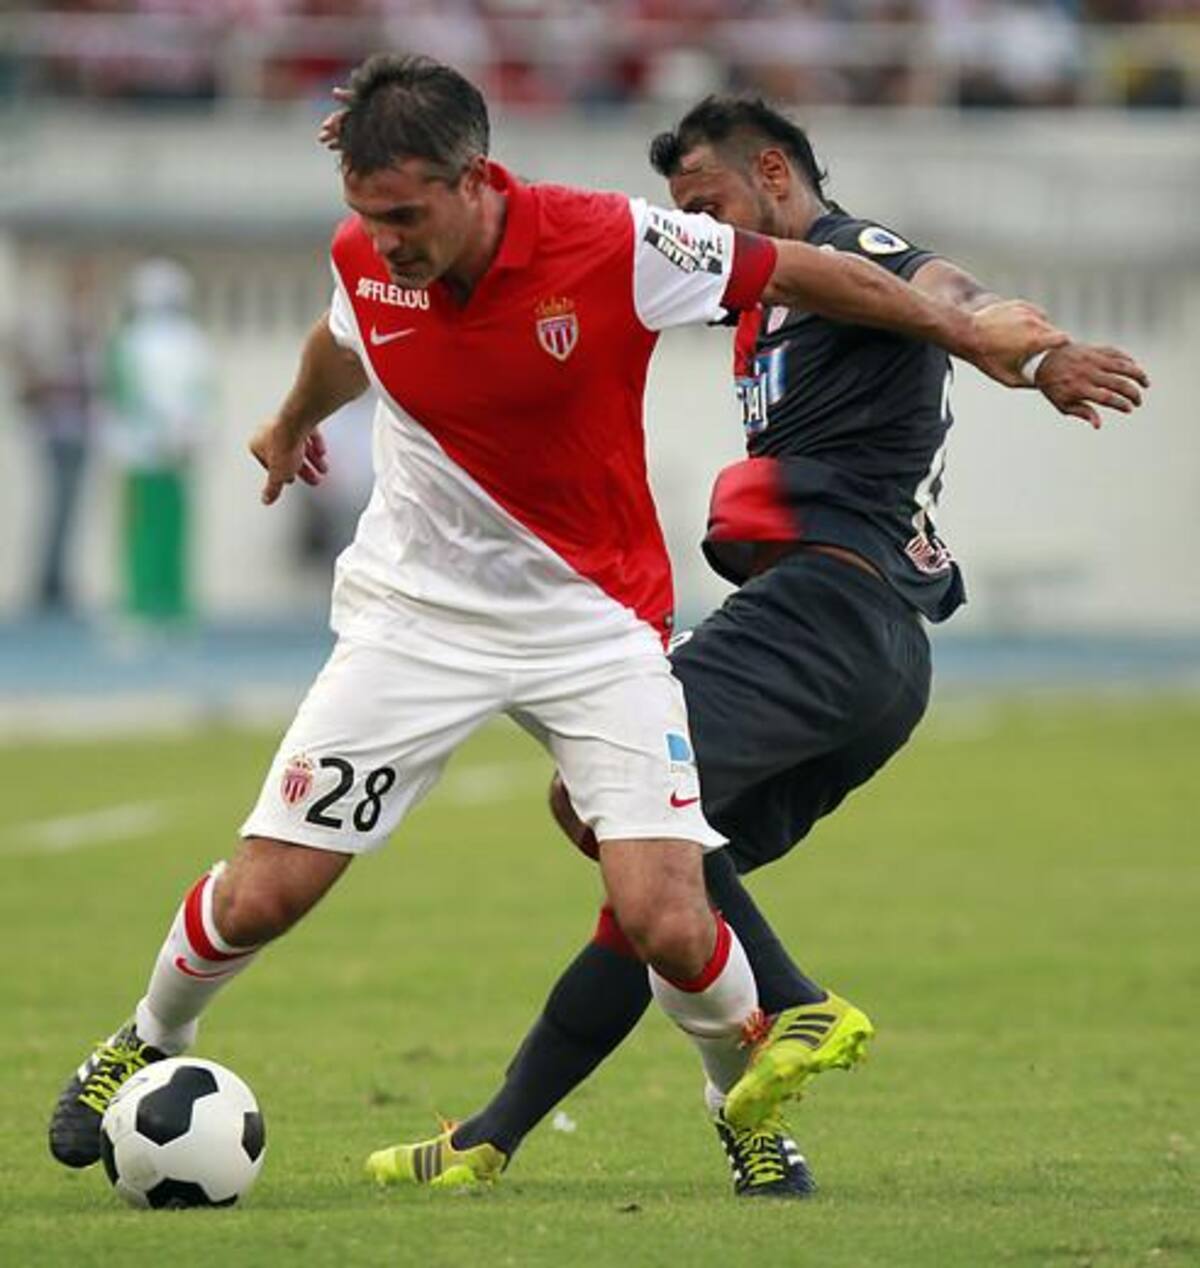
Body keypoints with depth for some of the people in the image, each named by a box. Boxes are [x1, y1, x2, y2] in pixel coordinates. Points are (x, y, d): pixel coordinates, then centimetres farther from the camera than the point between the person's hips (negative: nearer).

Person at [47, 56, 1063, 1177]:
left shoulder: (612, 246, -23)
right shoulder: (363, 258, -11)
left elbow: (794, 273, -8)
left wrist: (970, 336, 1)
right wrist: (292, 423, 37)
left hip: (596, 617, -2)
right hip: (416, 610, 2)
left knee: (668, 924, -16)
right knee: (262, 896, -5)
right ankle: (148, 1044, 26)